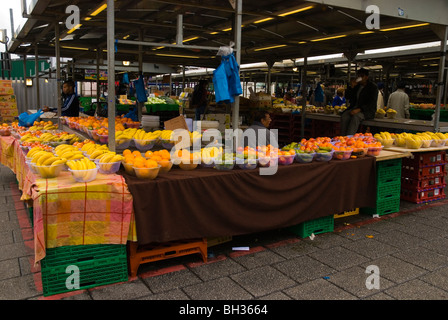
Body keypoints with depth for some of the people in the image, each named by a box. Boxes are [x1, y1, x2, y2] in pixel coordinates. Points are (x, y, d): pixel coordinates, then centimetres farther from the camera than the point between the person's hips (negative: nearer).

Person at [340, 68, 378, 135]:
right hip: (354, 108, 5)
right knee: (344, 116, -28)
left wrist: (359, 109, -24)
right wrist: (351, 87, -3)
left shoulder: (373, 87, 0)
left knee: (356, 117, -37)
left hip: (367, 110, -4)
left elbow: (372, 103, -10)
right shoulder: (356, 85, 16)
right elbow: (347, 97, 15)